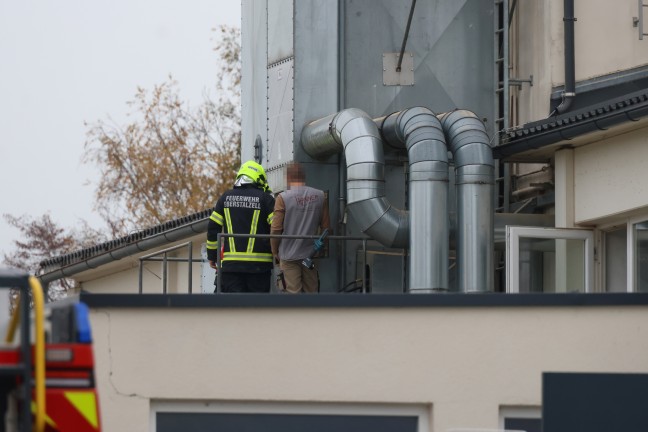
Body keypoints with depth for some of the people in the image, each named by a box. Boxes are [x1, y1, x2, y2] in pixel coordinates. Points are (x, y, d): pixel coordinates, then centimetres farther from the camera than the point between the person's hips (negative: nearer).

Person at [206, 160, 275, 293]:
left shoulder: (225, 198, 8)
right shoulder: (265, 199, -2)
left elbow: (213, 227, 10)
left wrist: (212, 255, 18)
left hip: (231, 262, 2)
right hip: (258, 262, -2)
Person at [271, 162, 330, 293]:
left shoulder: (283, 198, -9)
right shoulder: (320, 196, 2)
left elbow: (276, 229, -9)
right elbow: (326, 227, 6)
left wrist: (275, 252, 4)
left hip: (289, 255, -3)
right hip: (311, 255, 3)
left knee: (294, 292, -2)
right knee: (311, 291, 11)